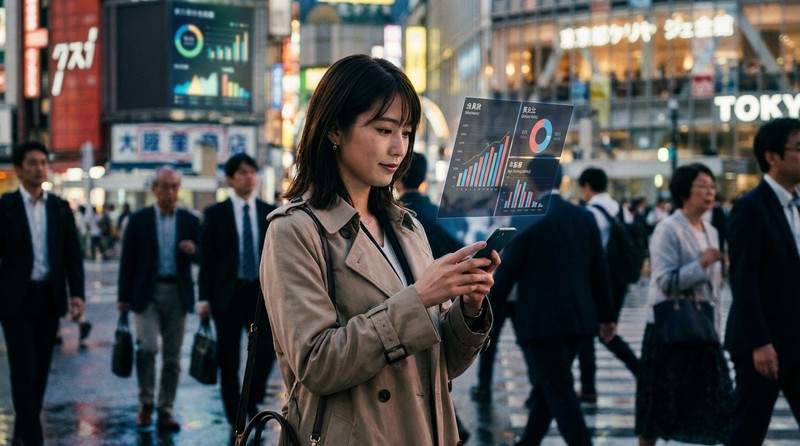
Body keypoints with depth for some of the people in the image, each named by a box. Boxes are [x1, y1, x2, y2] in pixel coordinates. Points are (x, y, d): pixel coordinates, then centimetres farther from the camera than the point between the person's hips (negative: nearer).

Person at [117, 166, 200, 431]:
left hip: (177, 294, 2)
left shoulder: (190, 221, 7)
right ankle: (145, 403, 3)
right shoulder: (139, 220, 2)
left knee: (172, 356, 4)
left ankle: (166, 410, 13)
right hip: (147, 293, -2)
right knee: (147, 346, -15)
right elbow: (128, 260, 3)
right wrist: (124, 297, -1)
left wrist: (194, 251, -14)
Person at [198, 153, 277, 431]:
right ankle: (234, 417, 15)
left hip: (262, 293, 2)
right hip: (228, 294, -1)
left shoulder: (270, 213, 7)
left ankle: (252, 400, 18)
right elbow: (207, 258, 0)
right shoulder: (215, 214, 1)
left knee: (267, 352, -8)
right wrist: (204, 298, -5)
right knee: (228, 359, 3)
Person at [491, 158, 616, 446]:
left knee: (559, 391, -4)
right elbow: (599, 270, 10)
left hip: (541, 319, -6)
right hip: (578, 316, 6)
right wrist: (606, 315, 20)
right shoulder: (584, 217, 6)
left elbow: (506, 272, -9)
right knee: (547, 387, 18)